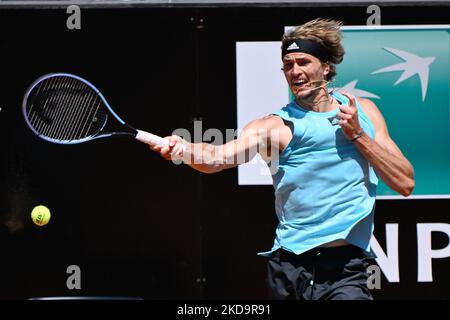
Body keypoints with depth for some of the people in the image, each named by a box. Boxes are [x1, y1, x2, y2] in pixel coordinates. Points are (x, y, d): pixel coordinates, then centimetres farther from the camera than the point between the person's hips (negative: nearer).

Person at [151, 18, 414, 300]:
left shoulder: (363, 111, 10)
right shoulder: (277, 125, 1)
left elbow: (405, 184, 6)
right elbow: (220, 156, -17)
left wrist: (358, 135, -4)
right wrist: (181, 149, -38)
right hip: (290, 269, 0)